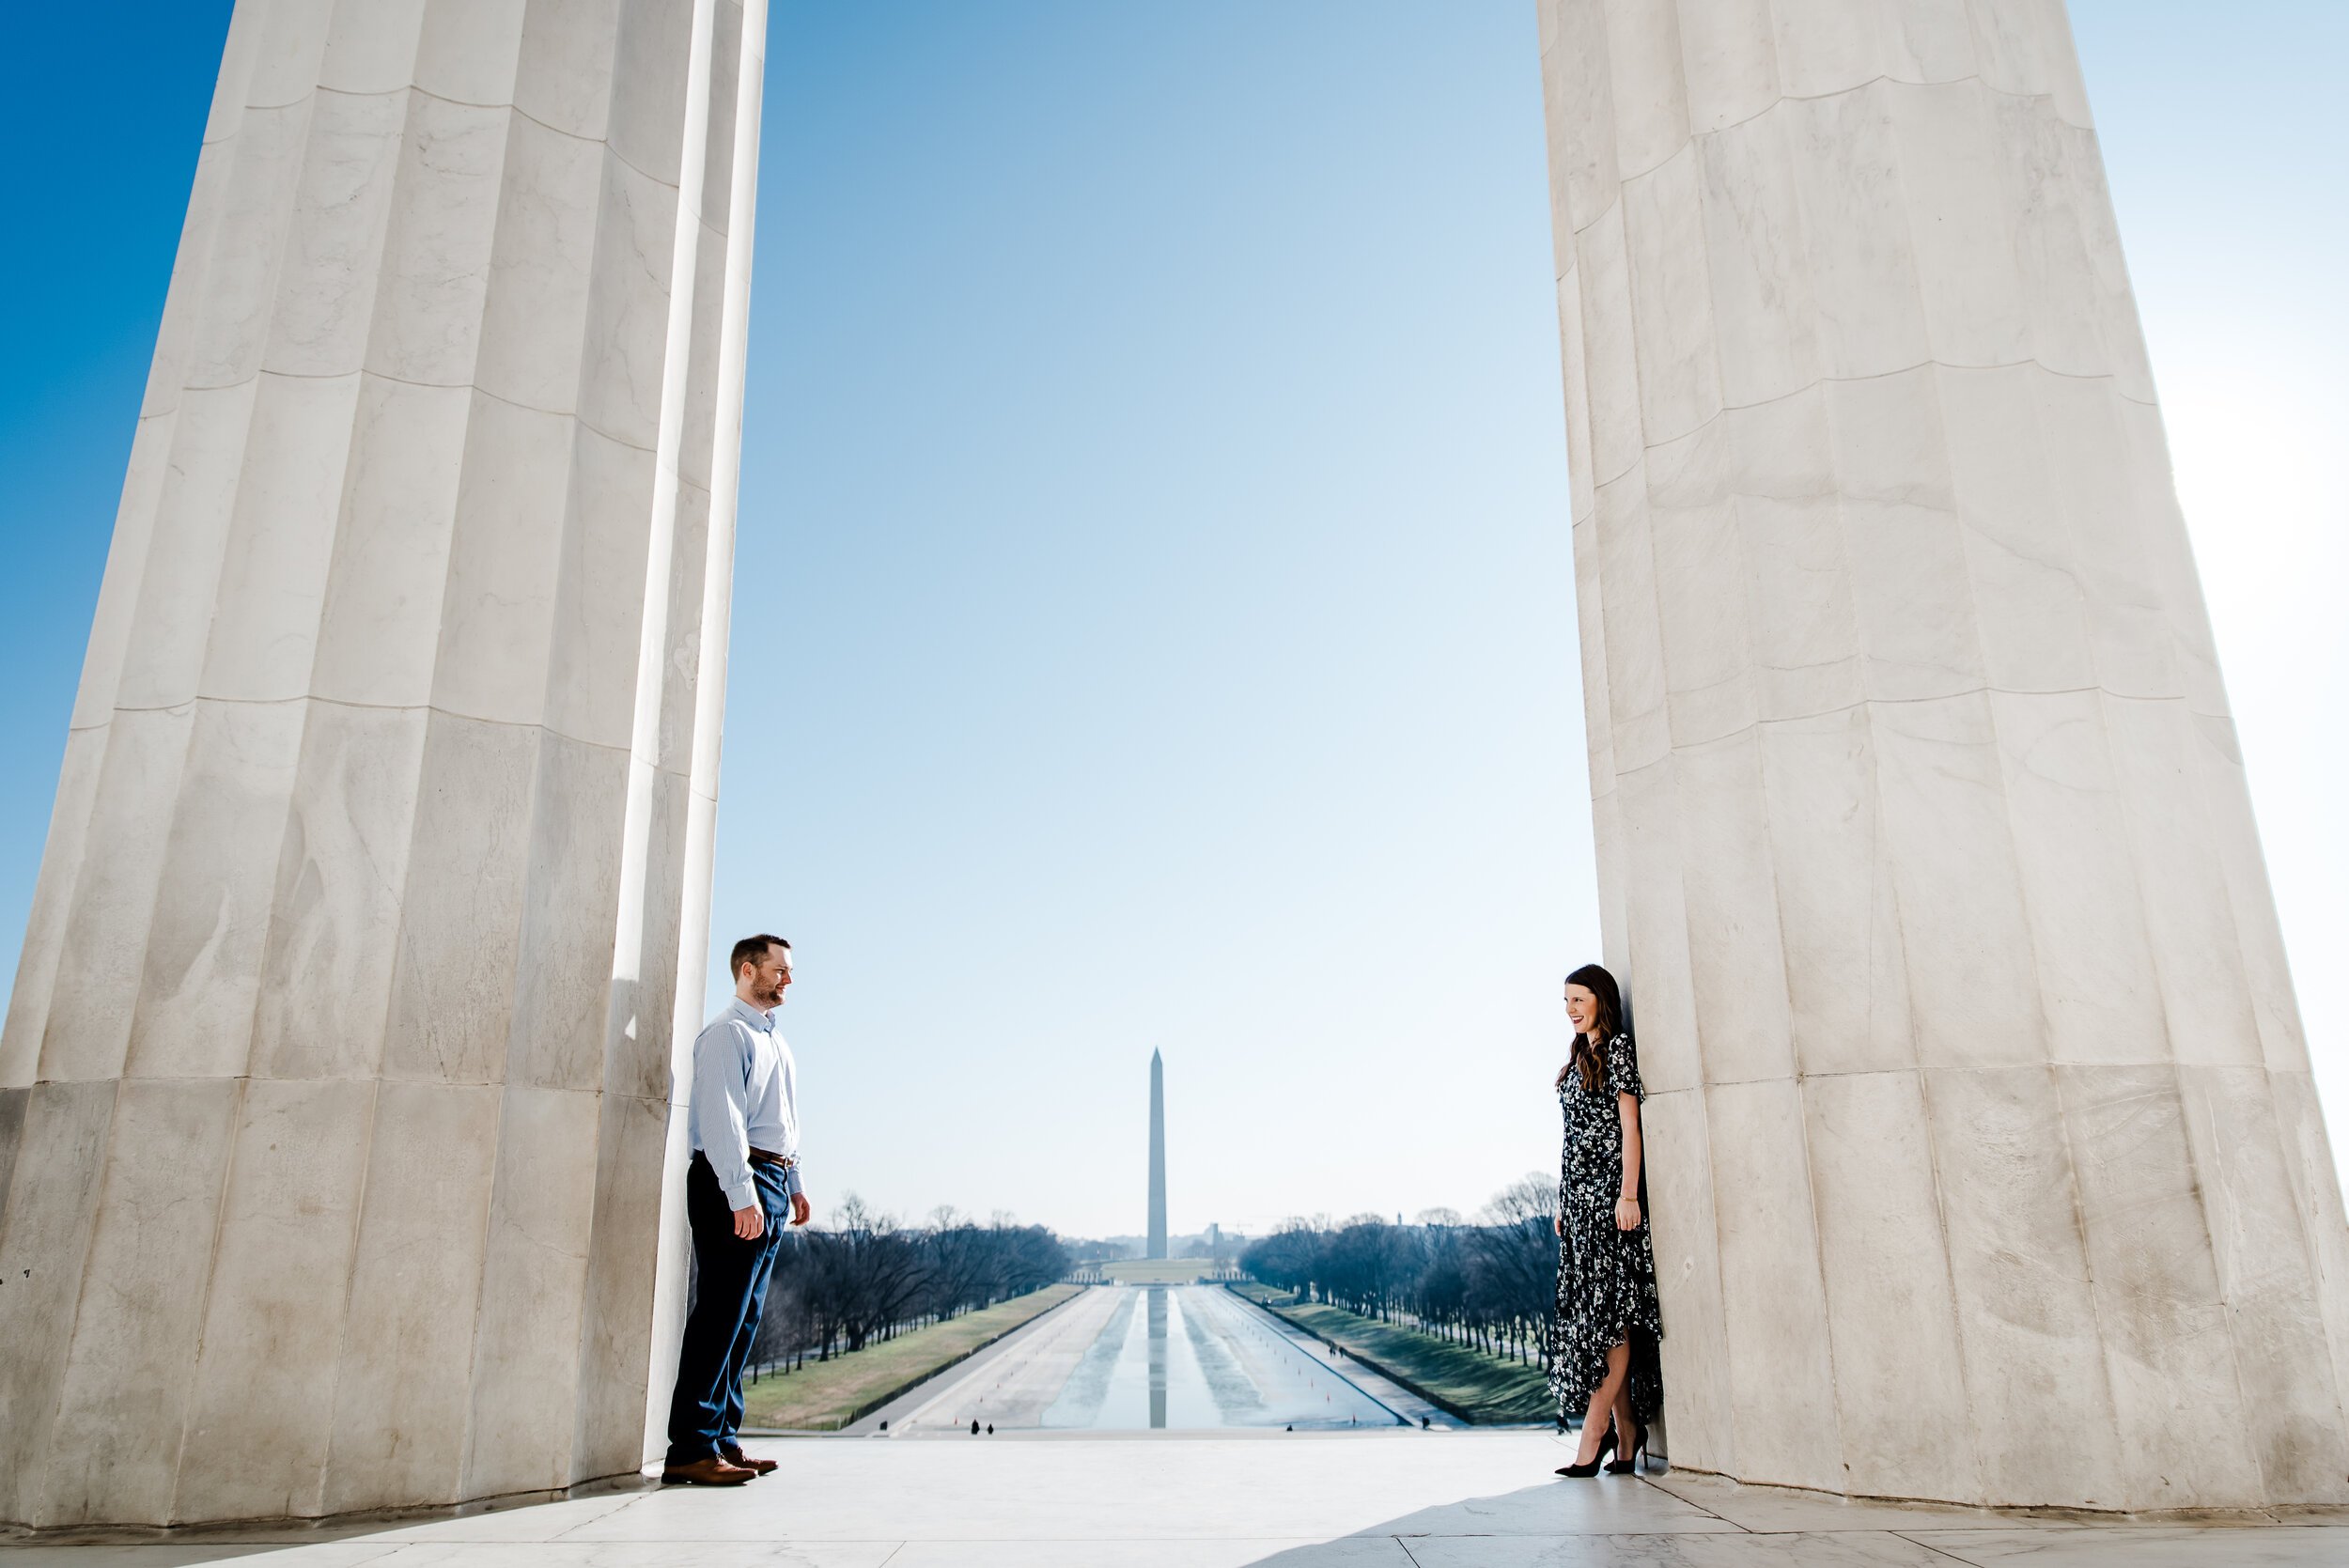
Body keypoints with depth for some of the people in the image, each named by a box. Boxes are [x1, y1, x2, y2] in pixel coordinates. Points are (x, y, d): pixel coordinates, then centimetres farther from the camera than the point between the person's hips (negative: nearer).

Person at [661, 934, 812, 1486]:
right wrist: (743, 1196, -23)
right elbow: (722, 1119, -17)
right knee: (720, 1315, -9)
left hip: (772, 1182, 9)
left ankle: (723, 1439, 17)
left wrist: (792, 1184, 20)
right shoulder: (728, 1033, -8)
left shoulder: (774, 1040, 21)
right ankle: (691, 1450, -5)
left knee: (744, 1320, 11)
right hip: (735, 1183, -9)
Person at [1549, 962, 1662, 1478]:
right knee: (1590, 1311, 4)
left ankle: (1593, 1435, -9)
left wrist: (1628, 1193, -18)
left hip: (1608, 1189, -9)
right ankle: (1626, 1433, 7)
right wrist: (1562, 1201, 15)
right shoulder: (1579, 1058, 20)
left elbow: (1630, 1122, -11)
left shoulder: (1618, 1047, -3)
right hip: (1577, 1190, 9)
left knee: (1608, 1311, -9)